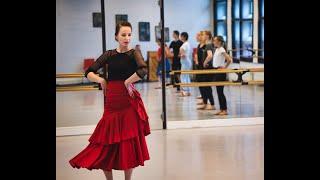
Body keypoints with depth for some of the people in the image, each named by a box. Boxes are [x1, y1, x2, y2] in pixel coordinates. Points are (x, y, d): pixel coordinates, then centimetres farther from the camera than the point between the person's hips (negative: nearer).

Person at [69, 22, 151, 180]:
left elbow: (143, 71, -24)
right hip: (111, 103, 4)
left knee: (128, 142, 3)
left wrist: (127, 82, -16)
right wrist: (101, 80, -7)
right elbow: (89, 73, 8)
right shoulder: (109, 55, 7)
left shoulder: (134, 54, -4)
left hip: (129, 102, -3)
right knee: (105, 143, 7)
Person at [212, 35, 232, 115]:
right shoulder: (217, 50, 12)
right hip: (216, 71, 9)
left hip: (221, 72, -9)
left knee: (220, 91, -7)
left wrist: (225, 67, -13)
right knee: (218, 91, 9)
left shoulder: (222, 50, -14)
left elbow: (229, 59, -22)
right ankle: (221, 109, 13)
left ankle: (225, 110, -2)